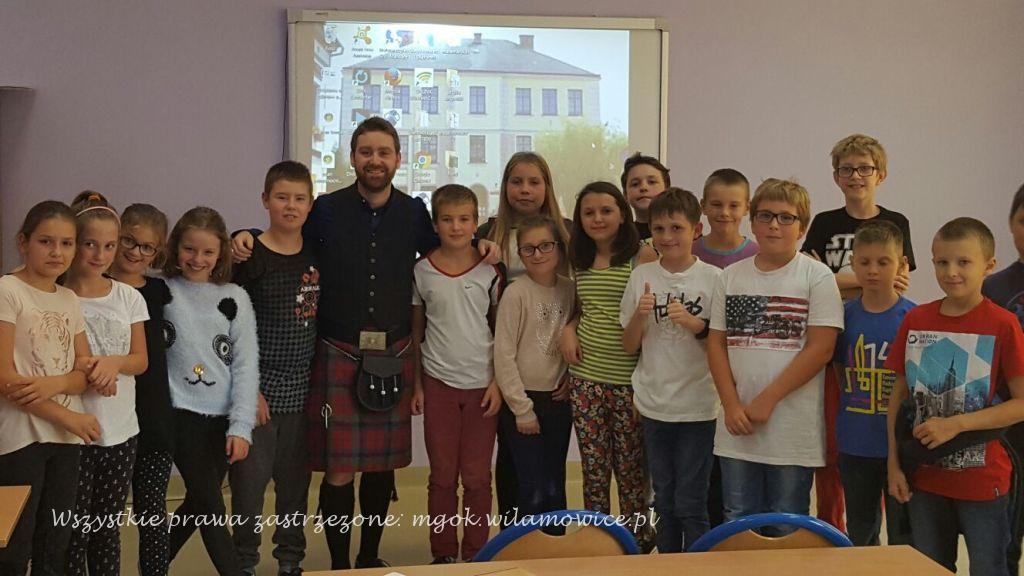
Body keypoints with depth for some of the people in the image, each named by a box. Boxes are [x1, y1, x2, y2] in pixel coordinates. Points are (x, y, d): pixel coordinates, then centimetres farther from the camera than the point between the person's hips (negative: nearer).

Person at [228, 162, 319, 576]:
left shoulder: (316, 254, 6)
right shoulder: (250, 257, -8)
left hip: (304, 387, 4)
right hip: (260, 386, -4)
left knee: (295, 479, 13)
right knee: (250, 477, 1)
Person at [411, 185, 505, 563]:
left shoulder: (490, 272, -1)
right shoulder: (422, 271, 0)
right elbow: (416, 331, 6)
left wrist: (498, 382, -3)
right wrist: (416, 385, 4)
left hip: (482, 385, 0)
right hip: (438, 385, 0)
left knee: (477, 477, 6)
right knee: (442, 476, 8)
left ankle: (476, 556, 19)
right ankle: (443, 555, 20)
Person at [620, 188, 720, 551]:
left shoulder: (713, 278, -6)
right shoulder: (641, 276, 2)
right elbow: (630, 346, 5)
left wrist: (695, 324, -19)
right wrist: (639, 314, -13)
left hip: (698, 405, -3)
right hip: (654, 403, 3)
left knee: (690, 502, 1)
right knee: (664, 500, 16)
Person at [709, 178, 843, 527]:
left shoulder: (817, 276, -3)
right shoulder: (732, 276, 8)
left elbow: (820, 348, -10)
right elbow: (716, 343, 7)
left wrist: (766, 400, -13)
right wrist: (732, 404, -6)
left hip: (794, 428, -3)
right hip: (738, 428, 3)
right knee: (737, 525, 12)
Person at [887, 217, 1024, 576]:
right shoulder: (915, 320, 2)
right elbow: (898, 395, 7)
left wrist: (956, 424, -19)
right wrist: (894, 463, 4)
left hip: (982, 479, -4)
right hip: (925, 478, 4)